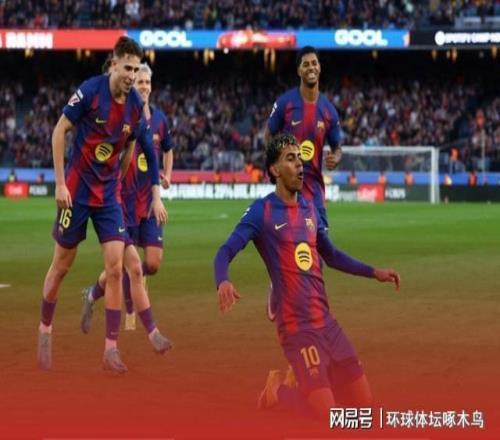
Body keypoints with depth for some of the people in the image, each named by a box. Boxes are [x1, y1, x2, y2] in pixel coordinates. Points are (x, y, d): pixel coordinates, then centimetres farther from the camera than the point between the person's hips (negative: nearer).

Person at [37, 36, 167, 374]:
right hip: (77, 189, -3)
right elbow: (59, 131, -10)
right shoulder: (90, 91, -15)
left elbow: (132, 145, 11)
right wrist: (60, 183, -13)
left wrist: (156, 197, 8)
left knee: (116, 267, -7)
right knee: (62, 266, 6)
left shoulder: (136, 105, -1)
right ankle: (45, 331, 28)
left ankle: (111, 349, -4)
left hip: (110, 192, 3)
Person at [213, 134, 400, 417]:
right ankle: (278, 391, 17)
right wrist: (223, 282, -36)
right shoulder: (262, 212, -7)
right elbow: (225, 252, -15)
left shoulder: (310, 208, 13)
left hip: (327, 320, 7)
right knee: (324, 414, -13)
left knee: (363, 402, 5)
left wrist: (374, 273, 21)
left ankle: (302, 380, 27)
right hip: (297, 326, -7)